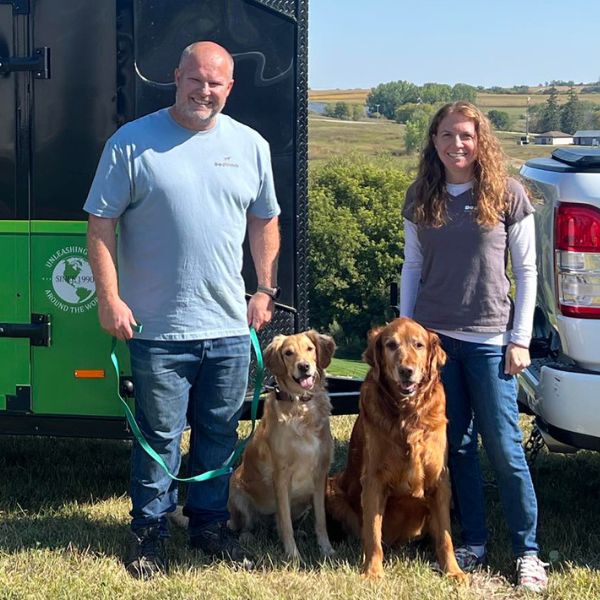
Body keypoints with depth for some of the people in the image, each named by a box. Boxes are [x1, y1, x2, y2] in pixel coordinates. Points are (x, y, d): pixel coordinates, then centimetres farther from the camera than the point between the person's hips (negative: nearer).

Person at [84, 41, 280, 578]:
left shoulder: (250, 146, 7)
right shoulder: (131, 143, -5)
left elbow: (264, 221, 16)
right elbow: (101, 224, -4)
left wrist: (266, 290, 11)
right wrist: (109, 298, -10)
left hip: (230, 327, 4)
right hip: (158, 329, -3)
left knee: (220, 434, 14)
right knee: (160, 437, 6)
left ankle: (210, 524, 30)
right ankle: (149, 533, 22)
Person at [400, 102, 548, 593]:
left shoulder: (508, 195, -3)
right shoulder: (421, 199, 6)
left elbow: (526, 270, -1)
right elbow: (412, 267, 12)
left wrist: (520, 339, -6)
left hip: (490, 340, -3)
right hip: (433, 336, 3)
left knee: (504, 447, -2)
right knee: (456, 445, 9)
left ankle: (528, 552, 9)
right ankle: (473, 543, 20)